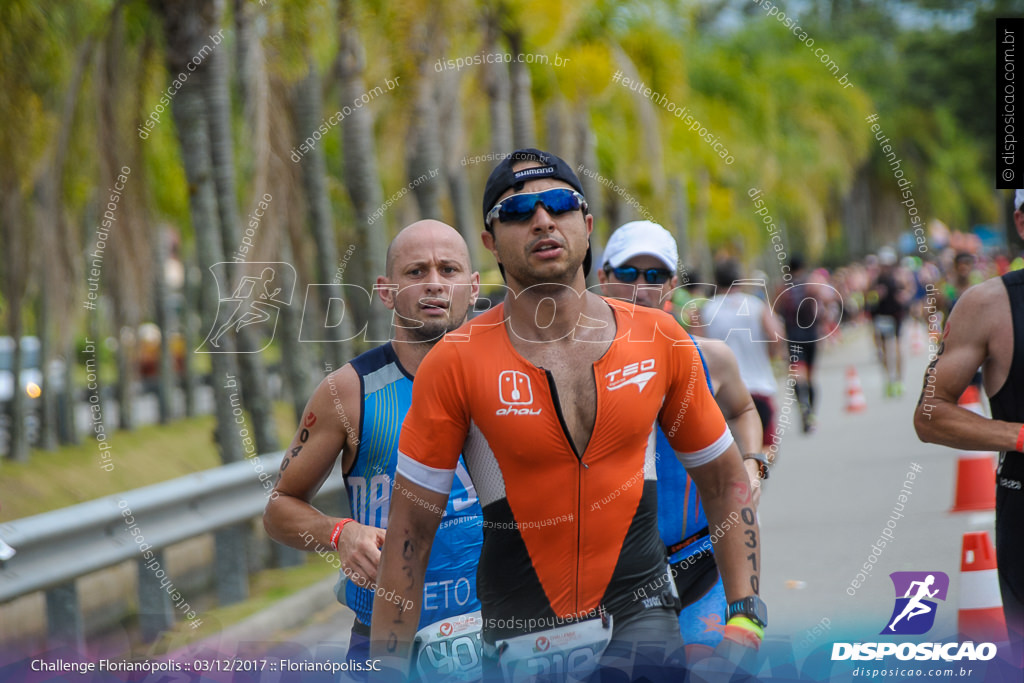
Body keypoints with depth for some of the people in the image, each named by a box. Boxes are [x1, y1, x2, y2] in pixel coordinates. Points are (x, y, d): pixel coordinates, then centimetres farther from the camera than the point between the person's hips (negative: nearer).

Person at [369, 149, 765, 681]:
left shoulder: (659, 341, 2)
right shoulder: (455, 363, -5)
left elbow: (725, 483, 12)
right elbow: (409, 533, -4)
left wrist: (745, 617, 3)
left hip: (642, 619, 1)